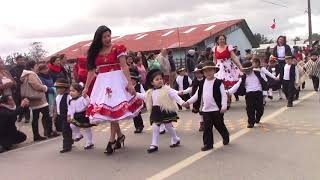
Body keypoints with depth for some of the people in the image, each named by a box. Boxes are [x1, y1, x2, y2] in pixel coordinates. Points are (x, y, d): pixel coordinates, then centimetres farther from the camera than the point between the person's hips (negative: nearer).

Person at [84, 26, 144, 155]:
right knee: (107, 111, 6)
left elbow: (124, 67, -8)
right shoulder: (95, 52, 8)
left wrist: (130, 83, -15)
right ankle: (120, 135, 24)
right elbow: (91, 70, 11)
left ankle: (112, 140, 3)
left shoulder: (117, 49, -4)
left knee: (113, 109, -7)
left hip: (115, 80, -4)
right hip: (102, 82, 5)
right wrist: (86, 87, 10)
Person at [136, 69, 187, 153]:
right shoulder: (151, 92, 6)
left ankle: (175, 140, 32)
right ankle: (154, 145, 9)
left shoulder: (167, 89, -10)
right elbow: (143, 96, 19)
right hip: (156, 111, 4)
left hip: (166, 110, -4)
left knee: (168, 126, 7)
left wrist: (182, 102, -25)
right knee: (155, 127, 1)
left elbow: (175, 96, -15)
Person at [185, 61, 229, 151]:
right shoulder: (202, 83, 8)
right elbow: (197, 95, 10)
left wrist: (224, 106, -20)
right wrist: (189, 101, 2)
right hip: (206, 110, 4)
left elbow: (224, 95, -11)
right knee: (207, 127, 5)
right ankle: (208, 144, 12)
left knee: (220, 125, 11)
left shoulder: (218, 82, -7)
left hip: (217, 109, -4)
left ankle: (226, 137, 37)